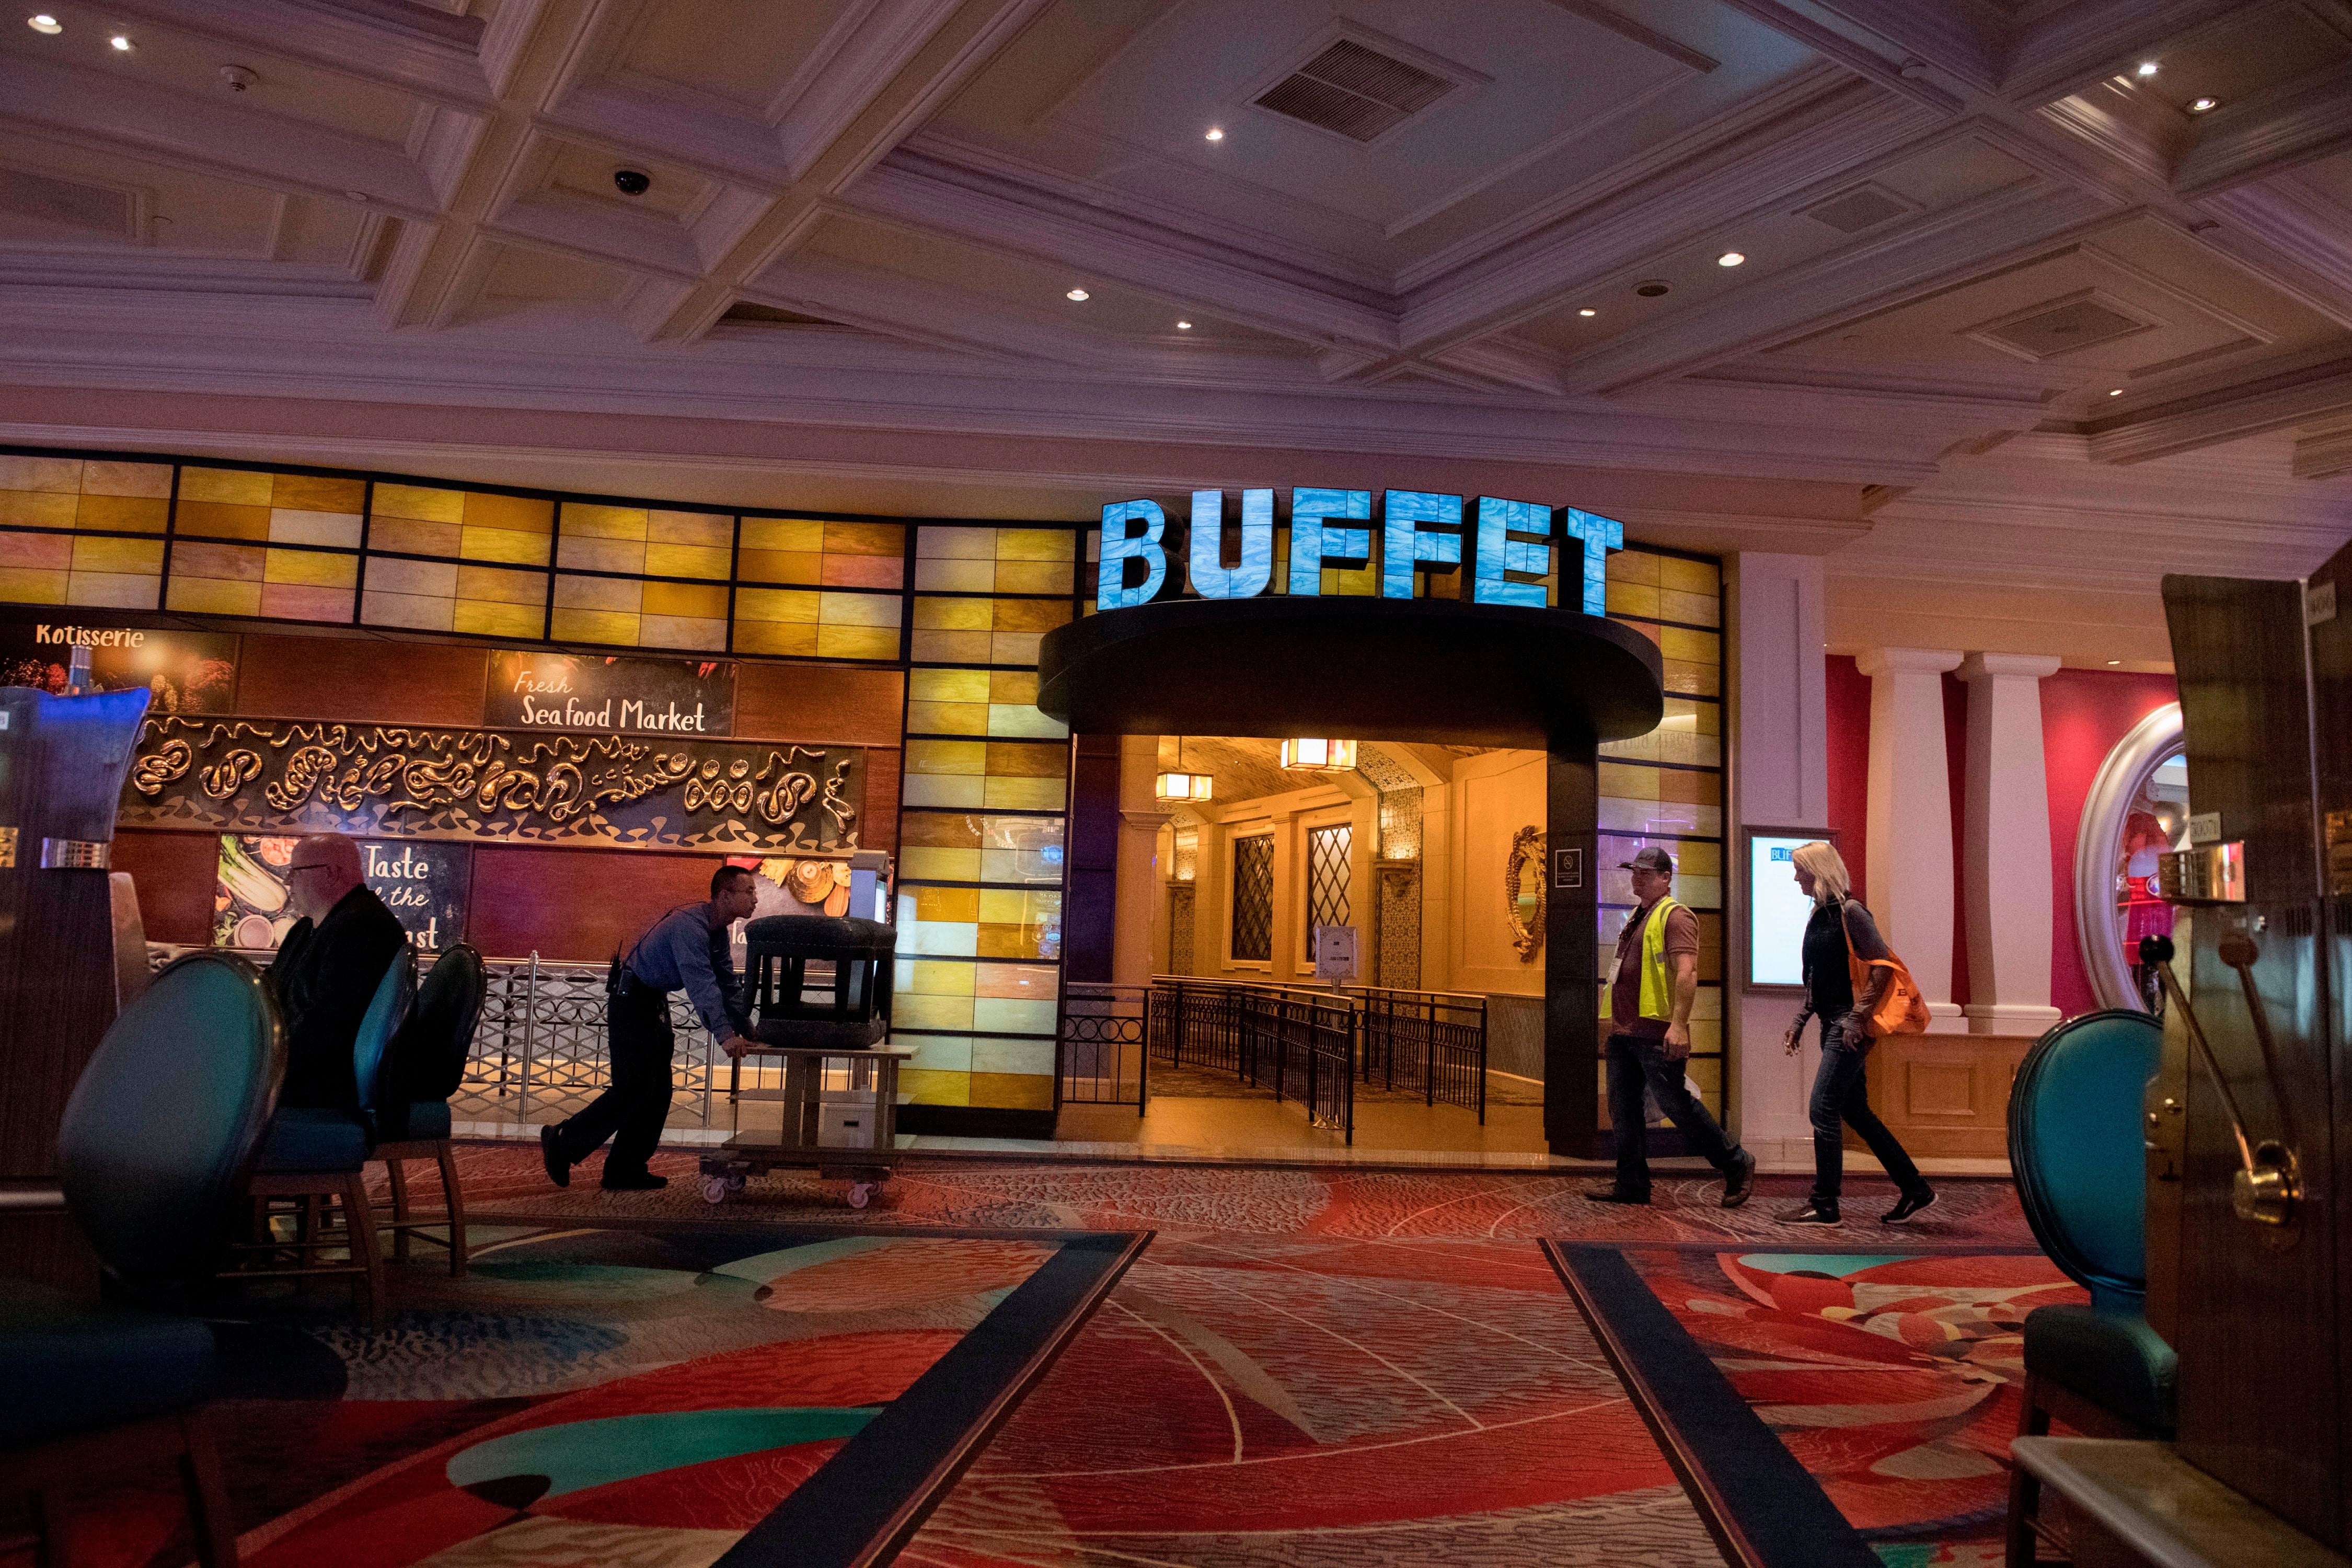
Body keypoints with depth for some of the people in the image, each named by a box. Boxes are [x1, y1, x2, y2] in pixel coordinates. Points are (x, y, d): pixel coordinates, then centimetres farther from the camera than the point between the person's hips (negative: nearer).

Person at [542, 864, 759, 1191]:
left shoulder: (718, 931, 6)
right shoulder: (691, 924, -25)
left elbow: (726, 984, 9)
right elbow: (701, 982, -34)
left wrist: (745, 1029, -1)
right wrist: (723, 1034, -40)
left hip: (655, 1005, 10)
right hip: (632, 1002, -10)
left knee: (658, 1090, 7)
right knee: (633, 1088, -10)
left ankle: (626, 1172, 11)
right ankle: (562, 1142, 5)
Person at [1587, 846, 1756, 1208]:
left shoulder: (1675, 917, -9)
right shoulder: (1637, 918, 20)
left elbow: (1687, 973, -19)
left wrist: (1678, 1024, -27)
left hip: (1657, 1035, -9)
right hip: (1623, 1032, 9)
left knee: (1677, 1105, -4)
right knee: (1622, 1109, 8)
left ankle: (1737, 1165, 11)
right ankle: (1631, 1184, 14)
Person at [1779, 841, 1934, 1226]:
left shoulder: (1850, 912, -13)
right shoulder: (1820, 914, 13)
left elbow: (1882, 967, -17)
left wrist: (1857, 1017, -20)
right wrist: (1800, 1021, 15)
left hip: (1849, 1027, -9)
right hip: (1833, 1025, 10)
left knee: (1823, 1110, -8)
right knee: (1855, 1111, 14)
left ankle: (1824, 1205, 0)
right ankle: (1915, 1189, 24)